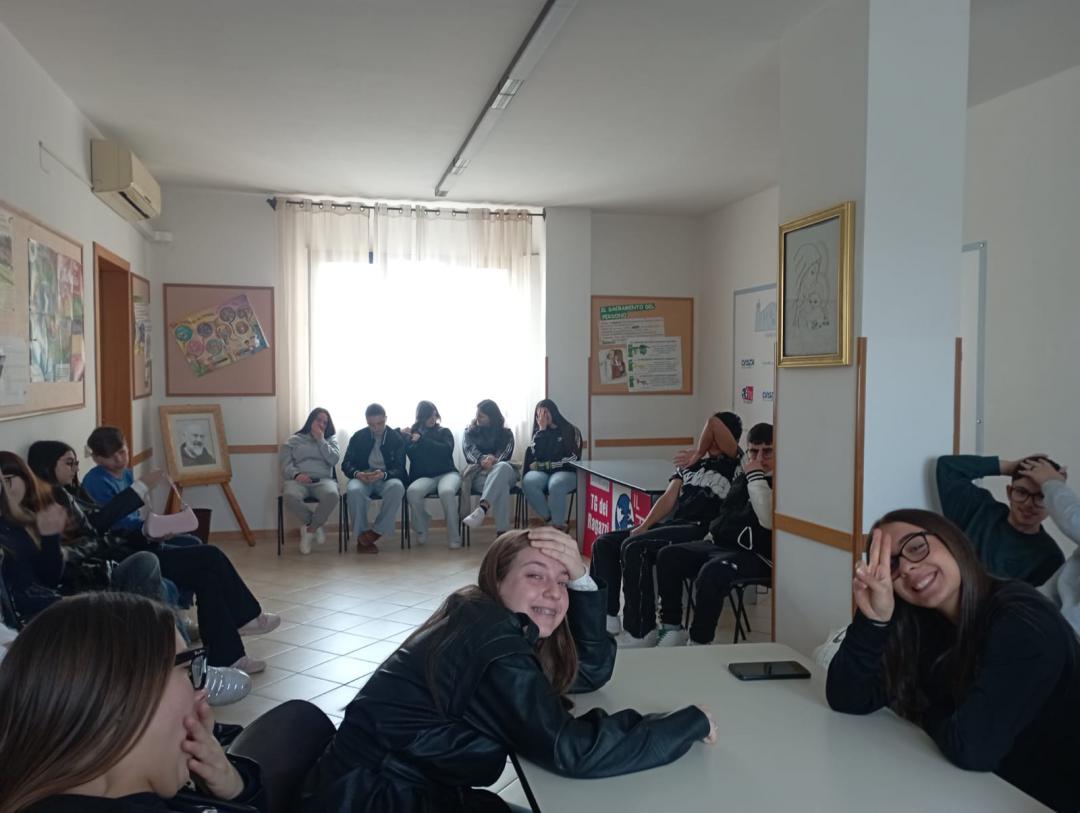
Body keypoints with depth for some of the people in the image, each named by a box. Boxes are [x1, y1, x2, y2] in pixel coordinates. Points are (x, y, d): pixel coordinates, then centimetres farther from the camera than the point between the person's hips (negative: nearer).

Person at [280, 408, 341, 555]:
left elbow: (333, 460, 2)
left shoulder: (330, 439, 22)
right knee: (289, 496, -38)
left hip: (324, 480, 1)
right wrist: (296, 474, -16)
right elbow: (286, 465, 5)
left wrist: (320, 439, 2)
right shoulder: (293, 440, 17)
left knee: (332, 495, -37)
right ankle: (316, 526, -12)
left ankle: (309, 530, -16)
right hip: (299, 480, 0)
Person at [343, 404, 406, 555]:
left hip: (387, 479, 0)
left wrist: (384, 474, -26)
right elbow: (346, 464, 3)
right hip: (362, 478, 1)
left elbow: (400, 468, -3)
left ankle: (377, 531, -25)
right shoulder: (358, 437, 8)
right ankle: (361, 535, -22)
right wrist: (357, 473, -22)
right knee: (353, 490, -36)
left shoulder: (396, 438, 5)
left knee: (397, 487, -37)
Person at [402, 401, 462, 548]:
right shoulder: (413, 434, 19)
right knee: (412, 491, -34)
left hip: (447, 473, -1)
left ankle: (454, 536, -22)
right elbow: (413, 456, 2)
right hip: (424, 477, 1)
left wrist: (422, 440, -3)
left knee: (447, 492, -37)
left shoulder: (444, 432, 17)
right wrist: (405, 436, -8)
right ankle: (421, 528, -6)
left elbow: (447, 450, -5)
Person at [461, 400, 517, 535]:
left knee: (503, 467, -43)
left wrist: (492, 461, -28)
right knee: (501, 486, -41)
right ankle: (502, 531, -53)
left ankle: (481, 509, -61)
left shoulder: (506, 434, 16)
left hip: (501, 471, 1)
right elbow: (469, 450, -3)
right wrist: (483, 460, -28)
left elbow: (505, 454, -2)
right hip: (478, 473, -1)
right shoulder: (470, 432, 18)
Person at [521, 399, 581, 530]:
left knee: (555, 484, -40)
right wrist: (542, 430, -2)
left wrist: (544, 465, -7)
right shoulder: (538, 432, 18)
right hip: (542, 473, 4)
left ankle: (558, 525, -24)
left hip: (566, 472, -4)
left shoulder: (570, 430, 6)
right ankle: (546, 518, -13)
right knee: (528, 481, -32)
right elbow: (535, 456, 0)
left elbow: (573, 459, -5)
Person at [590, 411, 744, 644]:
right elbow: (669, 499, 15)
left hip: (700, 530, -7)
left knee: (633, 547, -29)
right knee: (603, 544, -4)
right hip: (672, 525, 8)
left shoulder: (737, 467, 11)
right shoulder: (690, 463, 26)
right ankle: (608, 618, 1)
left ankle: (640, 632, -20)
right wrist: (644, 526, 2)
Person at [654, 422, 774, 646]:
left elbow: (768, 520, -25)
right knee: (667, 556, -8)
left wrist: (757, 477, -19)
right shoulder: (742, 477, 17)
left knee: (710, 572, -35)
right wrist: (711, 535, 18)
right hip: (719, 544, 8)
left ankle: (700, 642, -20)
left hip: (755, 555, -8)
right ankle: (672, 628, -2)